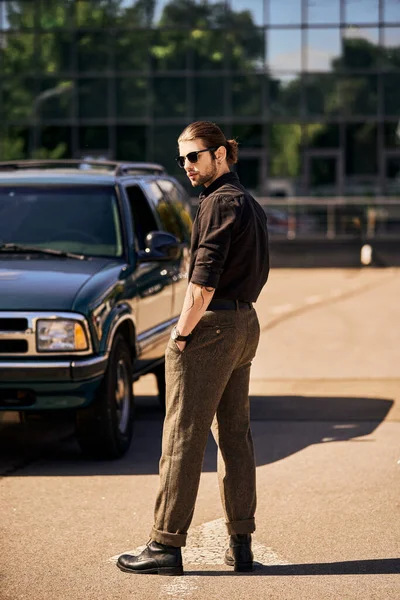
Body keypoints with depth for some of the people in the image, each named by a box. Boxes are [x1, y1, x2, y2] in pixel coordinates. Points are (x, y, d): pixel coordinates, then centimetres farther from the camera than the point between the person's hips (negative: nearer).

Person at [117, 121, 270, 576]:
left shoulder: (220, 203, -12)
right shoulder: (251, 205, 17)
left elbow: (204, 278, -18)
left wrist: (182, 333, -13)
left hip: (211, 325, -10)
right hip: (245, 324, 10)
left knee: (183, 436, -6)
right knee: (235, 435, 11)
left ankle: (166, 544, -4)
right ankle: (241, 543, 12)